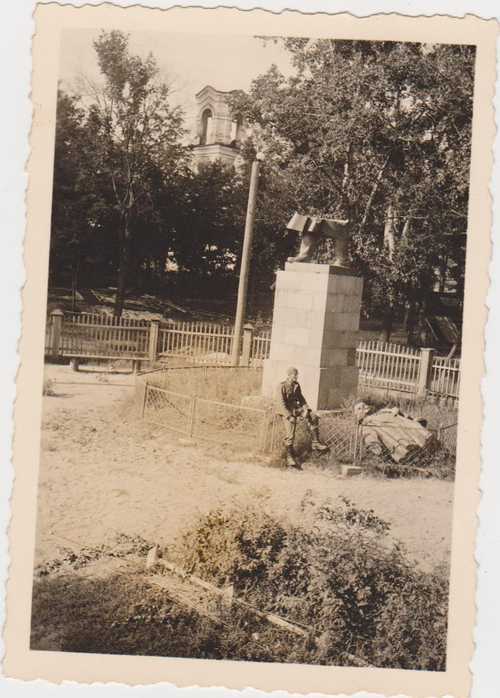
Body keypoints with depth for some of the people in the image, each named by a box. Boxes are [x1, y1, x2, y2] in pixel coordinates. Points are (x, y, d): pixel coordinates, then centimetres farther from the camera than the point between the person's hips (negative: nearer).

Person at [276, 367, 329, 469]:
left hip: (296, 408, 6)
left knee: (313, 417, -12)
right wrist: (290, 416, -24)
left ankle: (315, 443, -8)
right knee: (290, 435, -13)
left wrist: (306, 409, -4)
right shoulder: (282, 386, -13)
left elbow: (301, 398, 14)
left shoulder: (296, 385, 7)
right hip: (286, 411, -6)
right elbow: (281, 403, -18)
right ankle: (290, 459, -4)